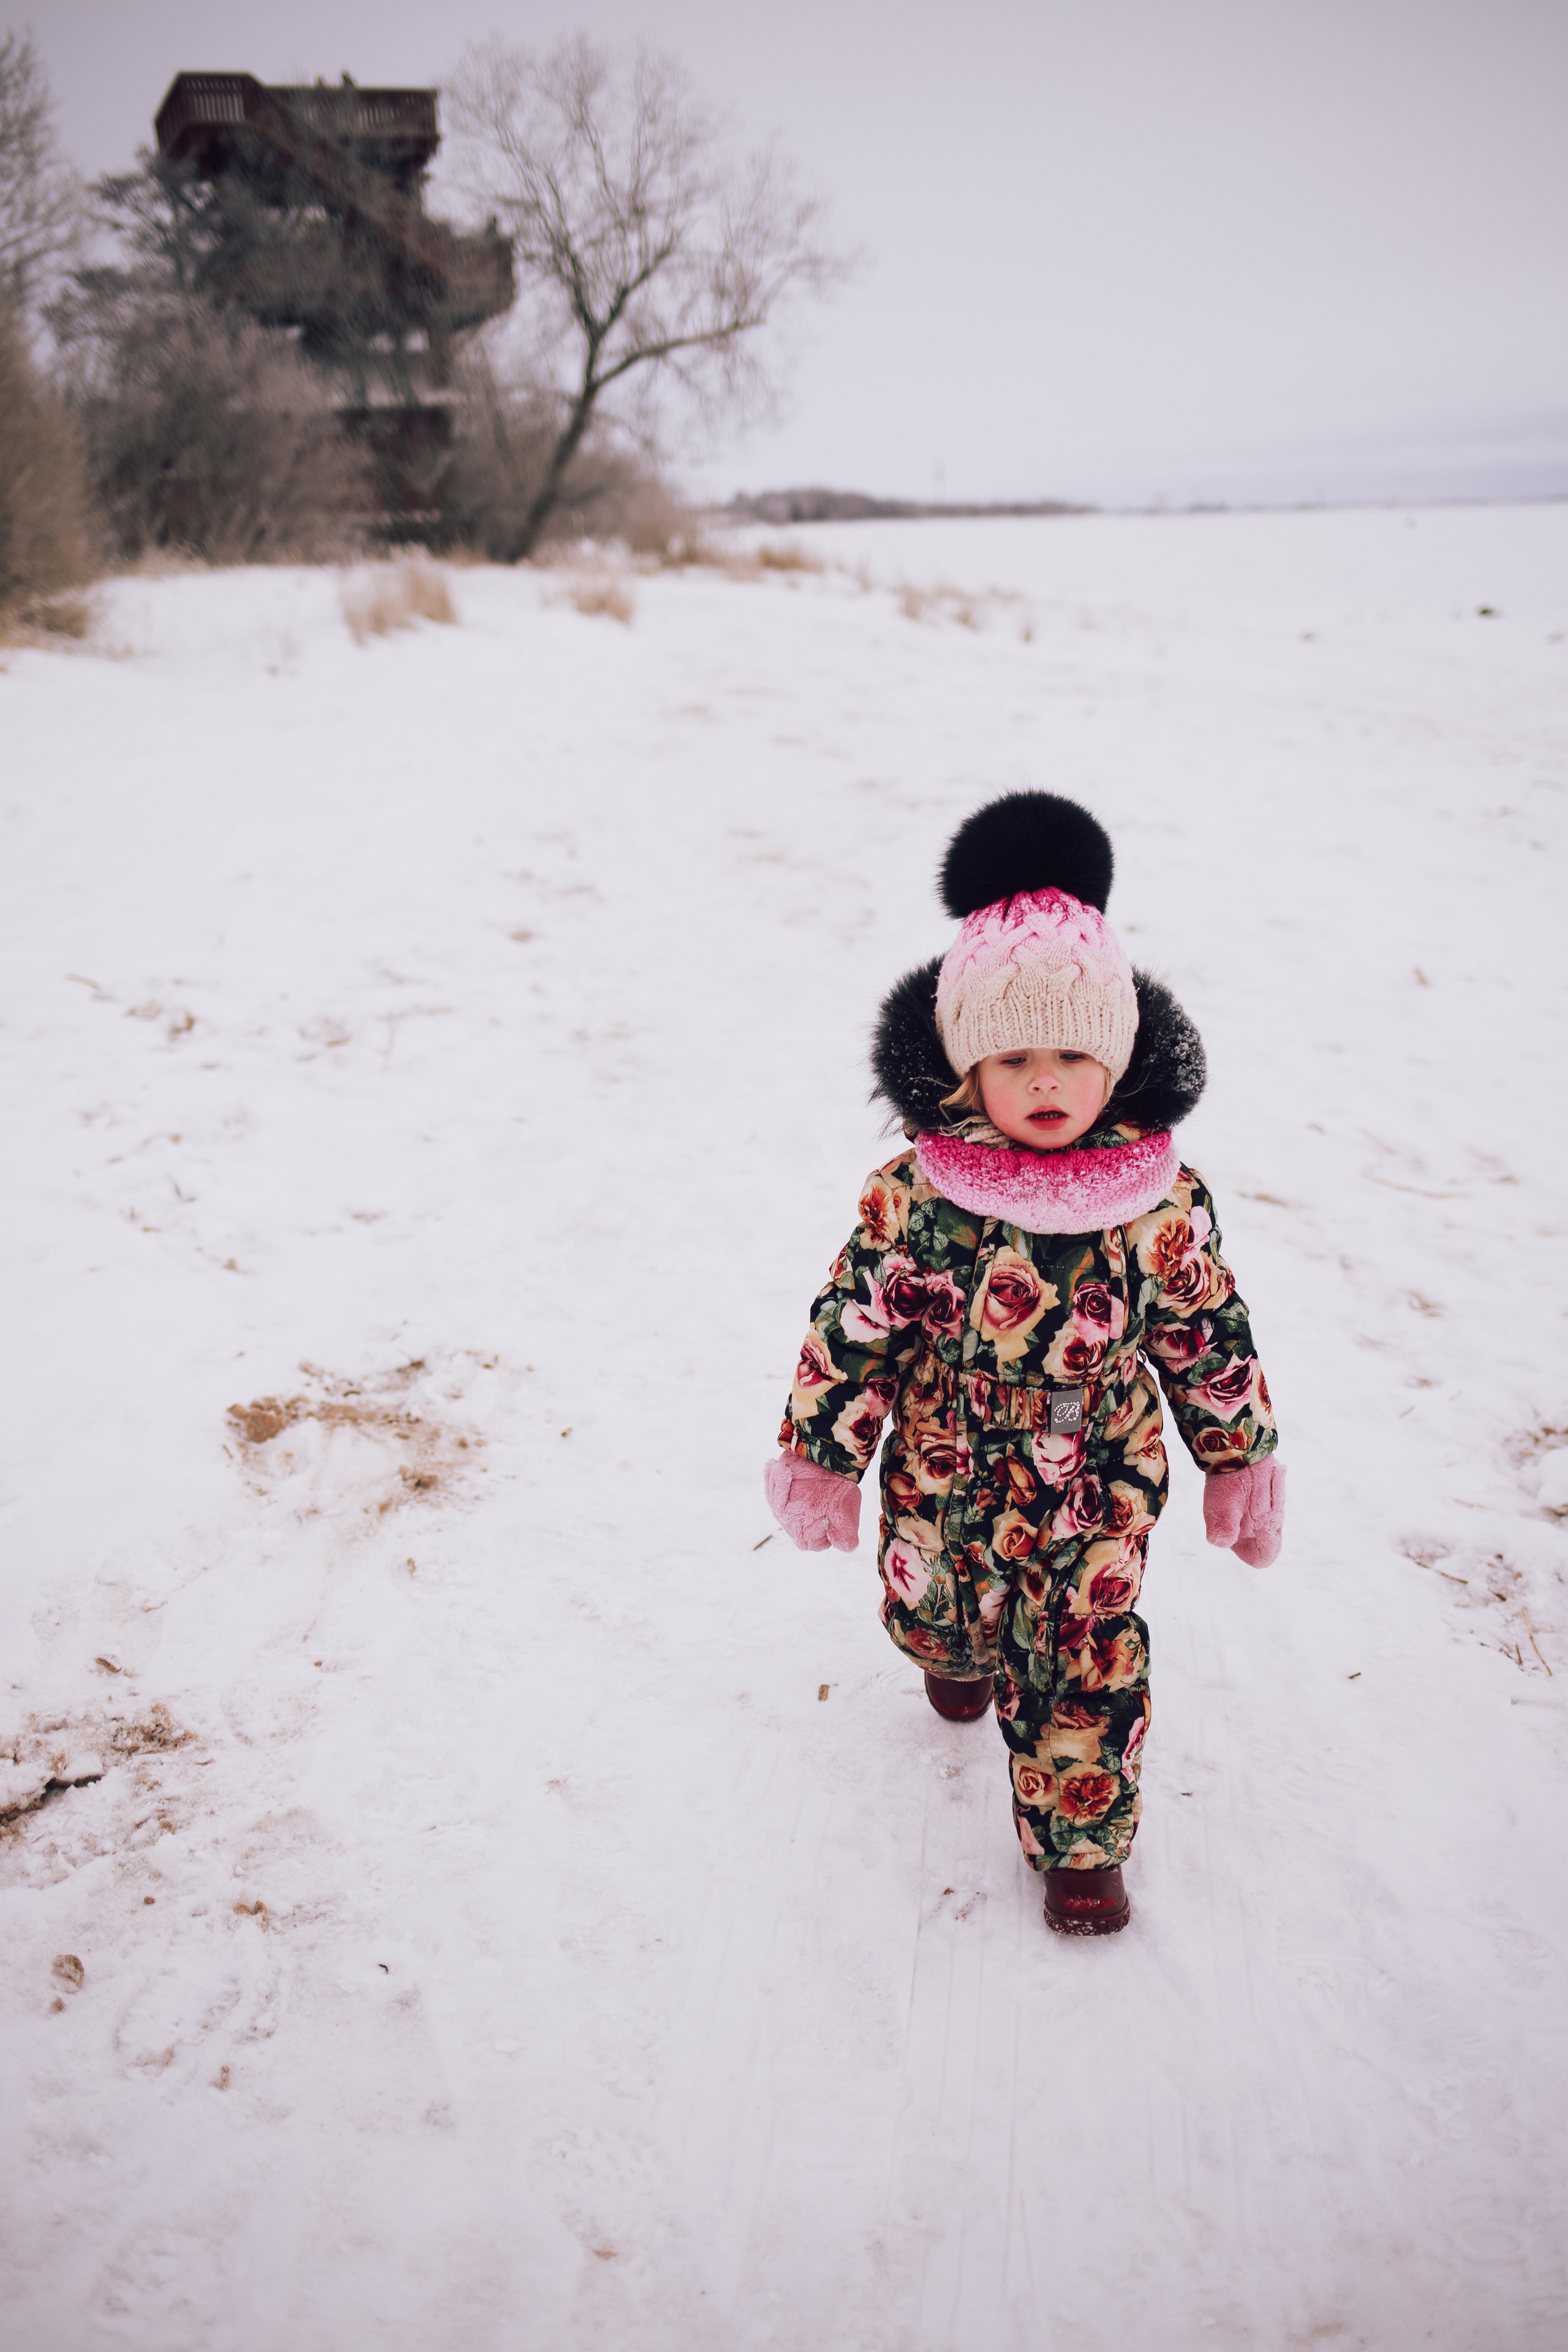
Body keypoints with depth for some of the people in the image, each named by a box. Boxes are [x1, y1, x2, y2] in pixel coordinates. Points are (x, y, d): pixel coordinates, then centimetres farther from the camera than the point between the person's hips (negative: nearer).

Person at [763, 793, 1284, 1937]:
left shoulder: (1163, 1200, -17)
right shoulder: (915, 1194, -21)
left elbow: (1209, 1333, -3)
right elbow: (853, 1324, -10)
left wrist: (1242, 1458, 5)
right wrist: (823, 1455, -3)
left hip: (1097, 1489, -1)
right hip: (944, 1474, 1)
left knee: (1087, 1669, 5)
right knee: (935, 1609, 26)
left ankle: (1082, 1846, 30)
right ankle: (963, 1656, 64)